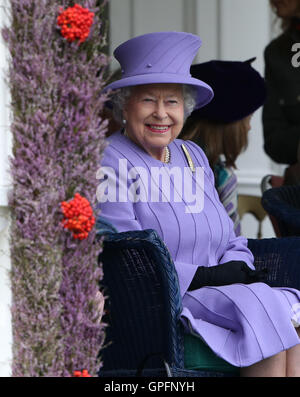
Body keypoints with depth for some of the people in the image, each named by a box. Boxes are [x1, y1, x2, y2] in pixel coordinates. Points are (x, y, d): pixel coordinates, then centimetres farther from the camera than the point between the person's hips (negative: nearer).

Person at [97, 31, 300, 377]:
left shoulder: (193, 156, 20)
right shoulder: (110, 162, -4)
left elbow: (230, 242, 21)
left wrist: (237, 268, -4)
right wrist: (206, 277, -15)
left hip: (217, 292, 7)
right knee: (266, 309, -27)